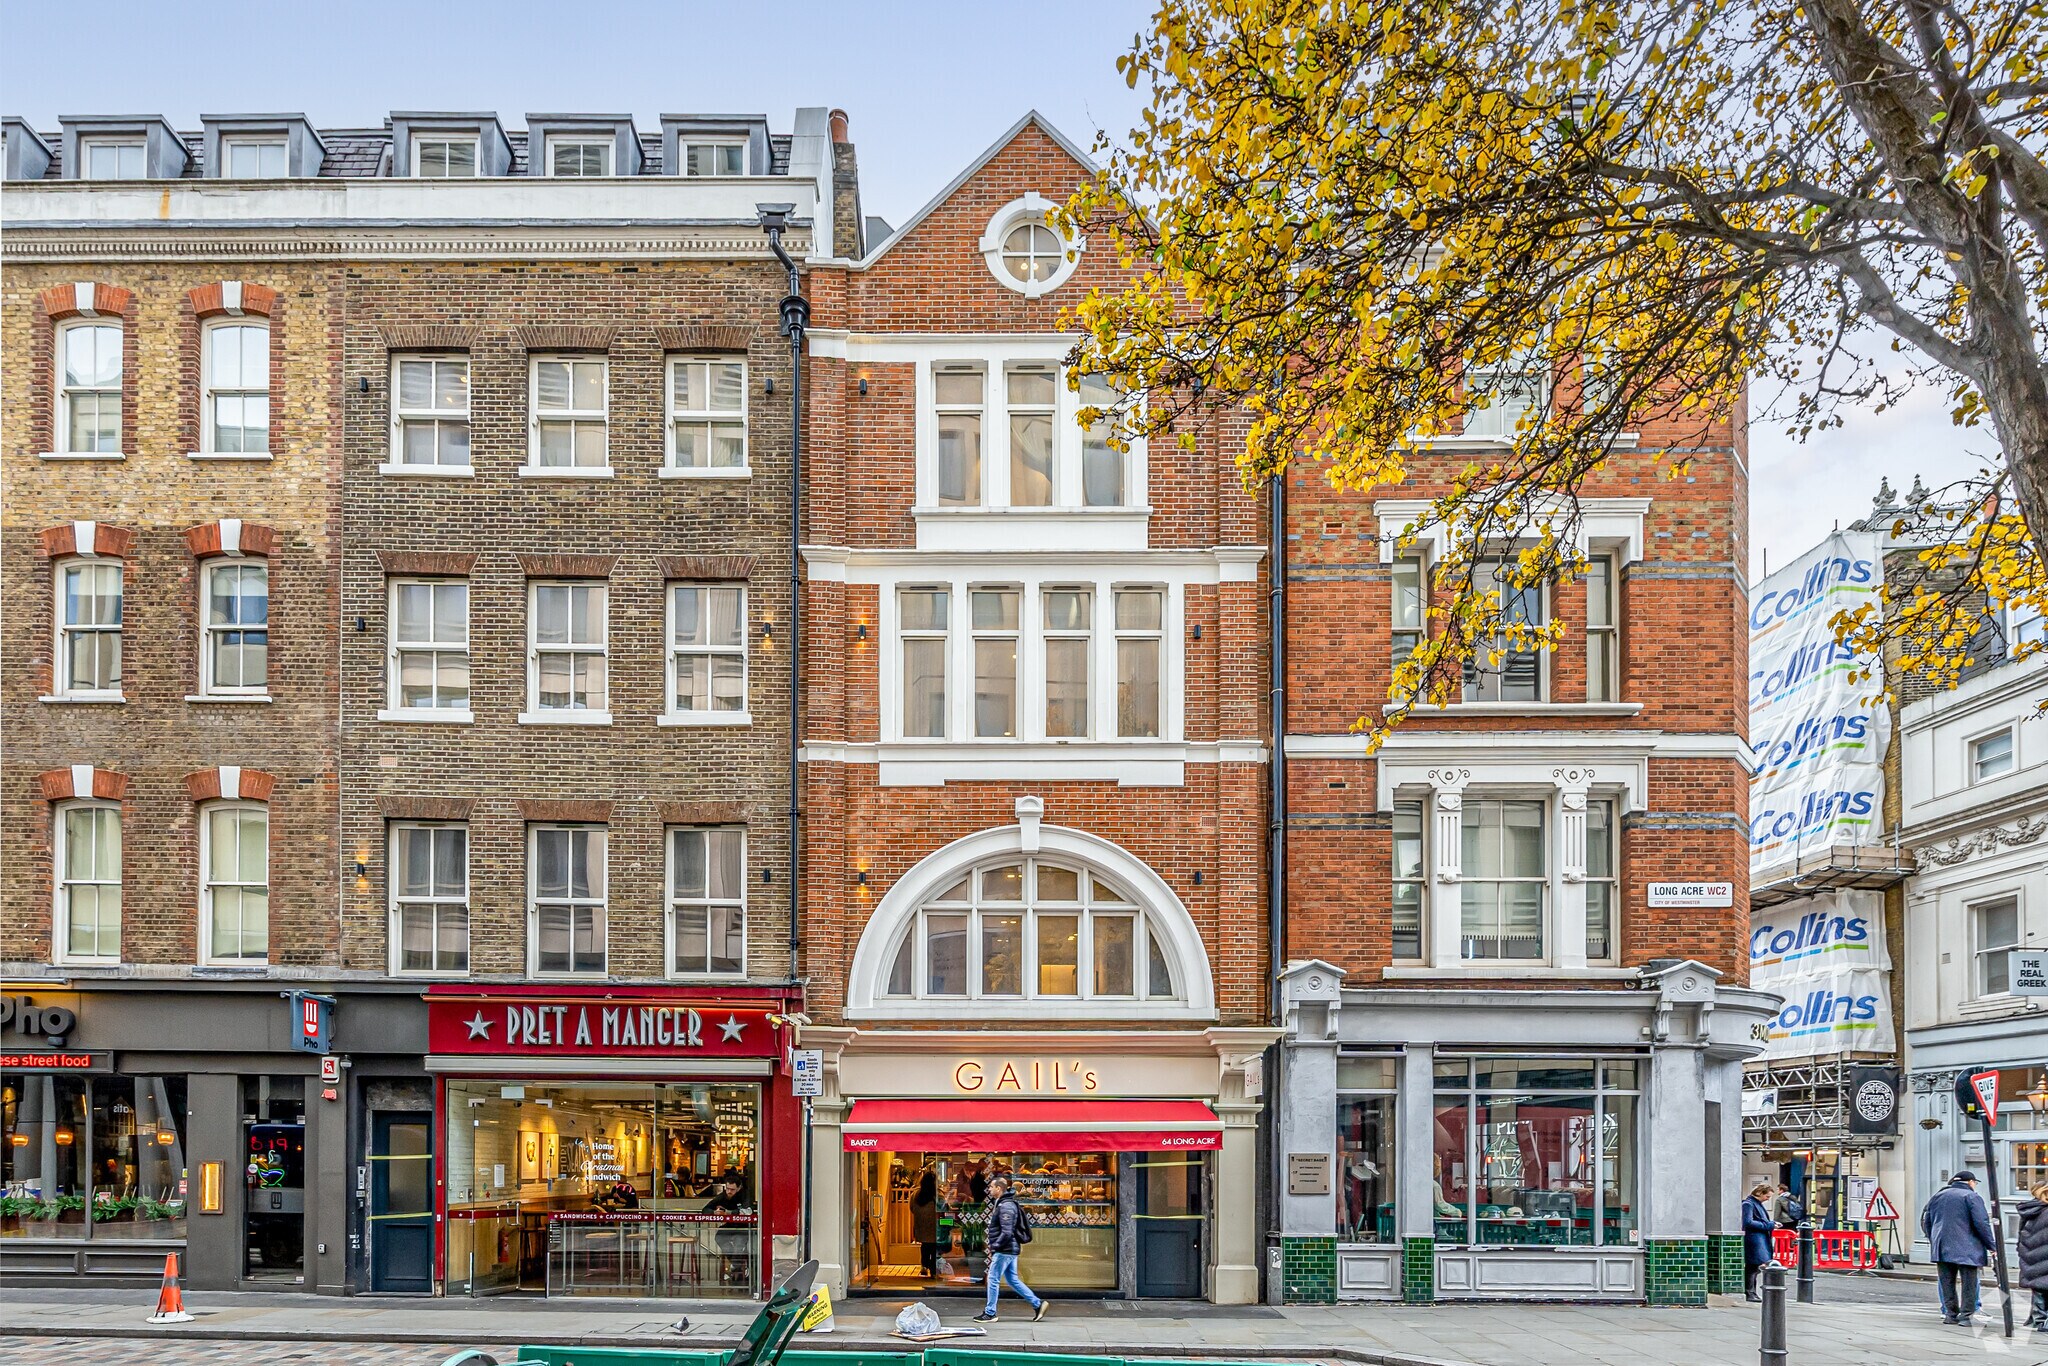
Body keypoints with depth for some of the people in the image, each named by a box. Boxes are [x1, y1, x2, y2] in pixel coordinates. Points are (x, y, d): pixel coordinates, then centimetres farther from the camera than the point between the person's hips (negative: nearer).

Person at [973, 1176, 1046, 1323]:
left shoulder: (1006, 1206, -17)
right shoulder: (1001, 1204, 16)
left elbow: (1007, 1232, -24)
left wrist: (994, 1246, -18)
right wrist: (994, 1246, 17)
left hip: (1004, 1250, -10)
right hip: (1010, 1250, 10)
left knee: (993, 1280, -2)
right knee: (1013, 1280, 13)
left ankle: (990, 1314, 4)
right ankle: (1037, 1304, 13)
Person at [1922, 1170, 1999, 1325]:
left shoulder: (1938, 1196, 15)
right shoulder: (1971, 1197, -4)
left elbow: (1927, 1222, 19)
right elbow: (1982, 1224, -11)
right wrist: (1991, 1246, -4)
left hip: (1942, 1248, 5)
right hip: (1966, 1249, -5)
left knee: (1947, 1282, 9)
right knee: (1968, 1283, 0)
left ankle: (1951, 1313, 9)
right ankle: (1965, 1315, -4)